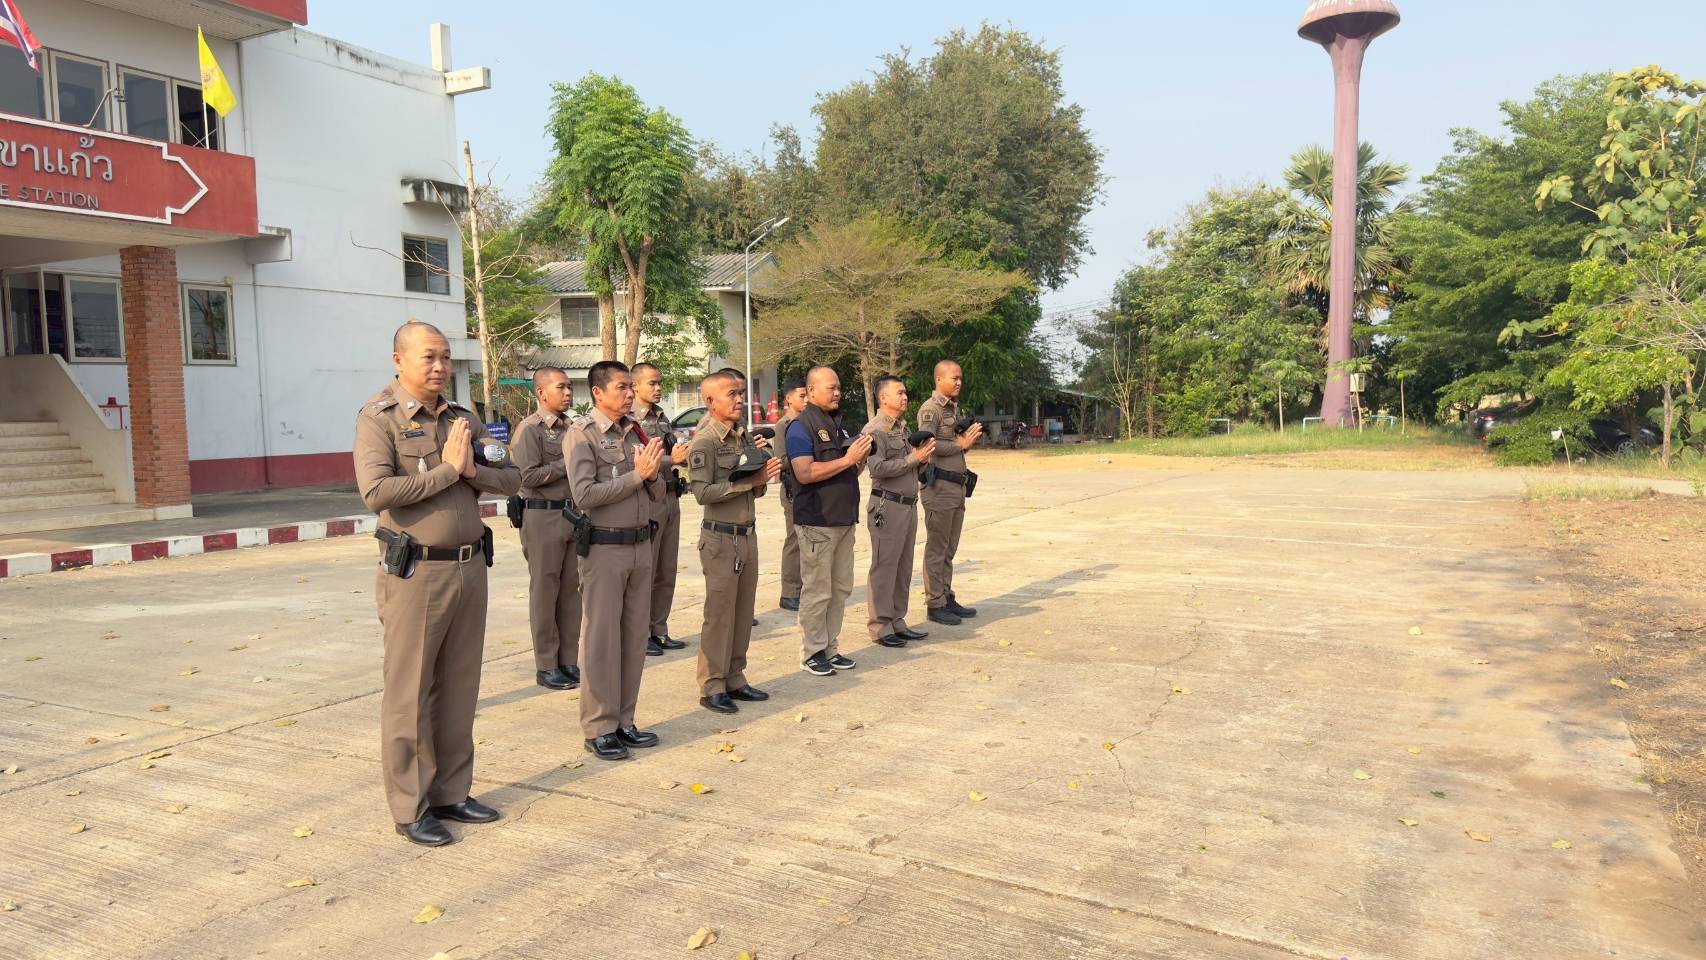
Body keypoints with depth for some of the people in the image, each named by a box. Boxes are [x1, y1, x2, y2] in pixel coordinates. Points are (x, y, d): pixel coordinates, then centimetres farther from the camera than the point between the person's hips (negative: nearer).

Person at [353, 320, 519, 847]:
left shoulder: (462, 417, 11)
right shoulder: (379, 418, -6)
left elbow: (512, 478, 9)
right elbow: (376, 492, -21)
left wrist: (472, 470, -10)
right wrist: (447, 470, -15)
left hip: (470, 567, 6)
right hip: (416, 572, -6)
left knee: (459, 690, 13)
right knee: (409, 695, 2)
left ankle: (451, 793, 25)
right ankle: (410, 809, 13)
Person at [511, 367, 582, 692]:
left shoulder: (572, 428, 15)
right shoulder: (530, 430, -8)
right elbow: (529, 476, -16)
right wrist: (567, 464, -12)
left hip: (574, 515, 7)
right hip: (543, 516, -7)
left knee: (571, 590, 10)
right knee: (545, 591, 1)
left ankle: (569, 661, 19)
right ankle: (546, 666, 9)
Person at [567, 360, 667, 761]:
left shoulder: (635, 432, 11)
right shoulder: (582, 434, -7)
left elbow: (657, 495, 13)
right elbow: (585, 494, -19)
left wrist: (654, 474, -8)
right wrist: (636, 474, -16)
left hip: (641, 544, 6)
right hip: (604, 547, -6)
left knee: (635, 635, 11)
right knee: (601, 638, 0)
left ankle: (624, 720, 22)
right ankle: (599, 728, 10)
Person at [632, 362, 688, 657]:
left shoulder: (663, 418, 14)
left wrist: (687, 453, -3)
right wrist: (671, 460, -27)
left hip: (670, 498, 8)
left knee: (667, 573, 13)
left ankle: (659, 631, 23)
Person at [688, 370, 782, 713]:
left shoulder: (743, 437, 12)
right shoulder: (704, 442, -11)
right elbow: (703, 492, -21)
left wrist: (764, 477, -5)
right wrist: (749, 482, -20)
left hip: (748, 534, 7)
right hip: (721, 538, -7)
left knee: (743, 611, 12)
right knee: (719, 614, -2)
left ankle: (734, 679, 23)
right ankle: (711, 687, 8)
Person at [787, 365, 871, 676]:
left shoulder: (837, 425, 17)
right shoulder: (801, 427, -9)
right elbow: (804, 473, -22)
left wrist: (860, 457, 2)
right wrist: (846, 460, -21)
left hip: (844, 520, 8)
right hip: (817, 522, -8)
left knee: (841, 588, 12)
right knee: (817, 591, -2)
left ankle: (831, 648, 22)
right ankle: (812, 653, 8)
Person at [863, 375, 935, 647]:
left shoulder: (903, 427, 18)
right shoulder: (874, 429, -10)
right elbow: (878, 467, -21)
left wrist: (923, 455, 3)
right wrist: (913, 458, -18)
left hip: (909, 504, 9)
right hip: (887, 506, -9)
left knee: (903, 568, 13)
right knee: (884, 567, -3)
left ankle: (897, 622, 21)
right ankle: (880, 627, 4)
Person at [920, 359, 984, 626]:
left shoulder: (954, 408, 19)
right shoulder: (930, 409, -10)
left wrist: (971, 438, 4)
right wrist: (961, 444, -16)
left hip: (957, 486, 9)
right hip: (939, 486, -9)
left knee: (949, 549, 13)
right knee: (937, 548, -3)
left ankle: (947, 598, 21)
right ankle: (935, 604, 2)